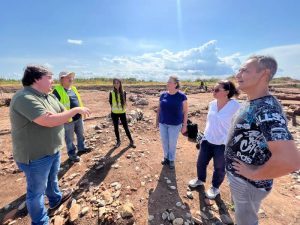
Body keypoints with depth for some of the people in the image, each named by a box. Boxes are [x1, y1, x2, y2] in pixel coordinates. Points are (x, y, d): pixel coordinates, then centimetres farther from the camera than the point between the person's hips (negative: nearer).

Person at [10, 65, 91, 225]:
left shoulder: (50, 96, 4)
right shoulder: (24, 98, -24)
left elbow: (65, 115, 3)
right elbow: (49, 121, -34)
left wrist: (54, 115, -19)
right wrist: (77, 110, -26)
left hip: (54, 149, 9)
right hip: (36, 155, -8)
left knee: (52, 178, 30)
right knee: (37, 190, 13)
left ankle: (56, 199, 55)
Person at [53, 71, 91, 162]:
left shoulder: (73, 88, 11)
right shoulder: (57, 90, -13)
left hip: (79, 117, 7)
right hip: (68, 119, -7)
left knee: (80, 134, 22)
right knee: (69, 138, 9)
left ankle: (81, 147, 42)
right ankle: (72, 154, 25)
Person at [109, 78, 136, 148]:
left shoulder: (123, 92, -3)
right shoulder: (111, 93, -7)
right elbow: (110, 103, 1)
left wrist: (123, 108, 3)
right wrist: (114, 109, 3)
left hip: (122, 113, 0)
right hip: (114, 113, 0)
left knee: (126, 127, 4)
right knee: (116, 128, 10)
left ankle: (131, 141, 17)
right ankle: (118, 141, 28)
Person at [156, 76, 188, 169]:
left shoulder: (182, 96, -11)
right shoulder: (163, 95, -1)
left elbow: (185, 111, -6)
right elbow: (159, 109, 8)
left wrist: (184, 125, -7)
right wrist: (157, 120, 9)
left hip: (175, 124, -3)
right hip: (163, 123, 4)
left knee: (172, 143, 10)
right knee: (164, 141, 14)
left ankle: (171, 160, 33)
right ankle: (166, 157, 38)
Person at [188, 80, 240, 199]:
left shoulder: (235, 106, -18)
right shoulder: (212, 104, 0)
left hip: (223, 144, -5)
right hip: (207, 140, 5)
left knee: (219, 168, 16)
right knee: (201, 162, 18)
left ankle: (215, 187, 42)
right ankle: (200, 179, 46)